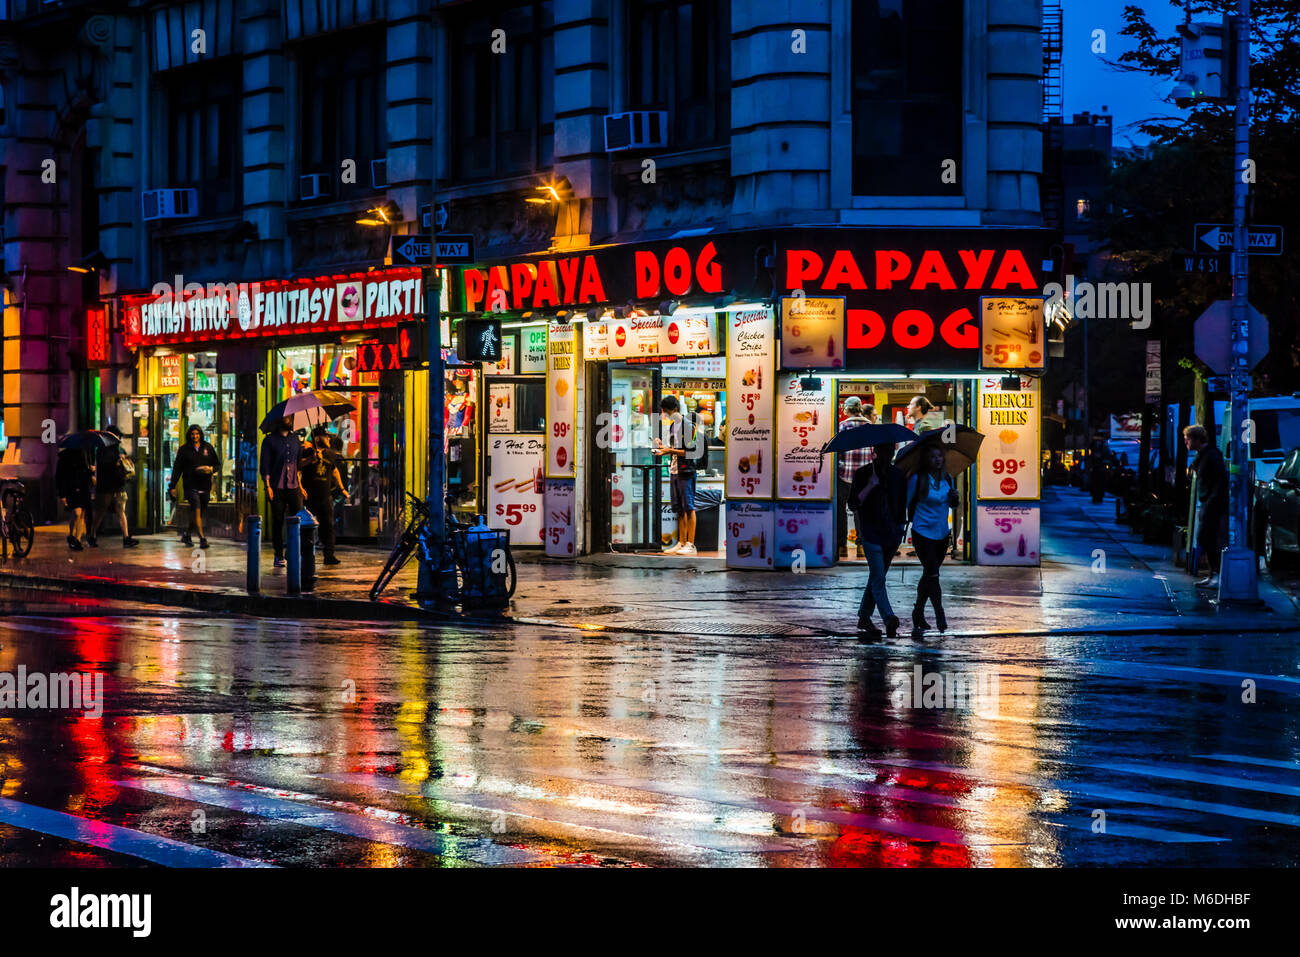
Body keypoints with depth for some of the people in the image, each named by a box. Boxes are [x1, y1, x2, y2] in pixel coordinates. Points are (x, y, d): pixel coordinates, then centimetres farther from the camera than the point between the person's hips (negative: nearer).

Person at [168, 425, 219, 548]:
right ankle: (202, 539, -19)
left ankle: (187, 535, 26)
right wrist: (172, 486, -1)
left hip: (205, 487, 3)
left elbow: (218, 465, 14)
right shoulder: (184, 450, 4)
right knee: (196, 511, -16)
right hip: (191, 486, -3)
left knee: (199, 513, 8)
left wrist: (211, 469, -10)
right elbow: (177, 468, 4)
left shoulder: (208, 448, 9)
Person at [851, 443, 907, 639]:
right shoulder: (862, 474, -1)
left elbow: (903, 502, 17)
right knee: (878, 577, -14)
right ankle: (889, 619, -26)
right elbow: (854, 503, -7)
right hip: (871, 532, -5)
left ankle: (864, 617, 21)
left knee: (877, 576, 11)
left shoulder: (898, 474, 11)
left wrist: (900, 527, 10)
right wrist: (870, 486, -19)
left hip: (891, 533, 5)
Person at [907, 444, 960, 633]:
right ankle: (940, 616, -13)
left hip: (942, 534, 6)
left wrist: (955, 499, -5)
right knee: (932, 574, -15)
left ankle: (918, 614, 27)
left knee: (928, 575, 14)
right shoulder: (917, 480, -10)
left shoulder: (947, 479, 6)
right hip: (923, 533, -6)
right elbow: (905, 502, -7)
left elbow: (952, 505, 16)